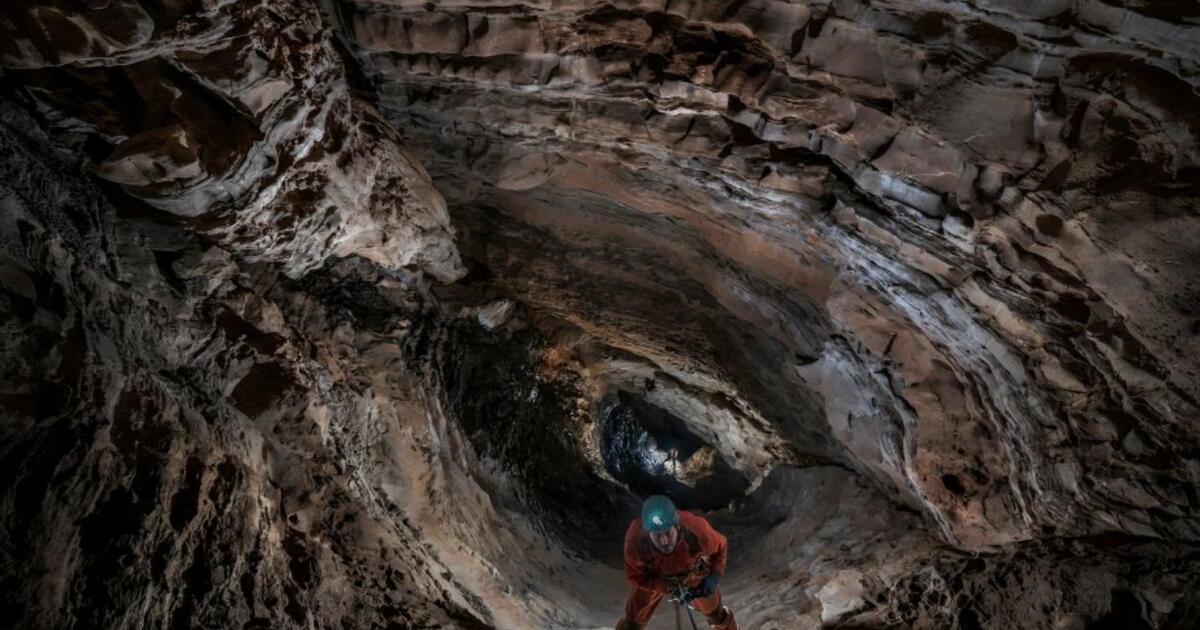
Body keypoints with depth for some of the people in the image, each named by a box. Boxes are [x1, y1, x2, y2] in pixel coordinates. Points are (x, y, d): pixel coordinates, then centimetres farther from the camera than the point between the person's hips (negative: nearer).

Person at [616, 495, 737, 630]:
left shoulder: (696, 530, -40)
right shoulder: (635, 540, -40)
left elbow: (720, 546, -15)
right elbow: (636, 577, -21)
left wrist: (714, 576, -24)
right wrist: (672, 588, -26)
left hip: (694, 575, 1)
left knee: (714, 613, 22)